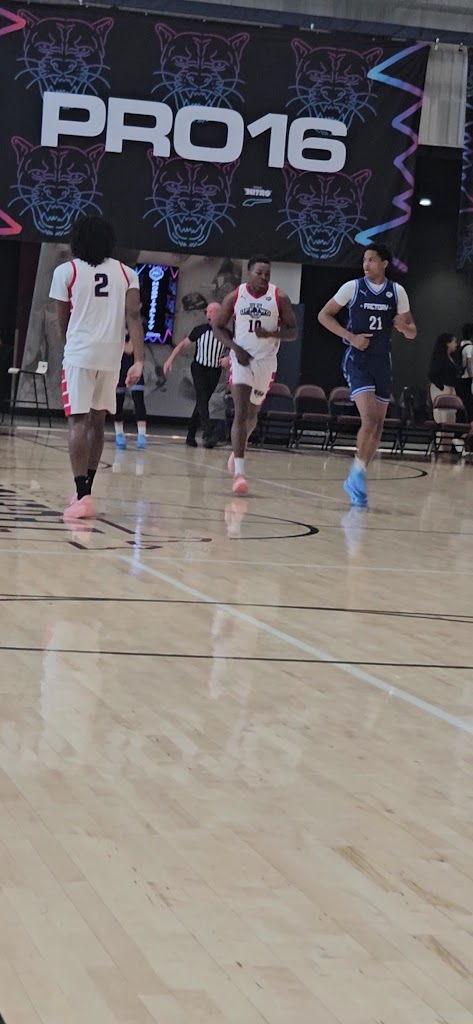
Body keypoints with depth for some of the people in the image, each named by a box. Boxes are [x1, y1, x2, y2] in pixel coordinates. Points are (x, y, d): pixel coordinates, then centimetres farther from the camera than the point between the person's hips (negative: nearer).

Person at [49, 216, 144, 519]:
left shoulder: (66, 271, 1)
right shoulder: (126, 273, 8)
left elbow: (63, 321, 9)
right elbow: (134, 317, -3)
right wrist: (139, 361, -6)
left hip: (79, 354, -3)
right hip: (112, 357, 3)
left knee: (79, 422, -4)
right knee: (97, 421, 16)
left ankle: (83, 496, -15)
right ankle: (86, 490, 24)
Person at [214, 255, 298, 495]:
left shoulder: (279, 298, -6)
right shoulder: (234, 297, -4)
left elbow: (293, 332, -3)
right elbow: (218, 327, 6)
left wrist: (271, 333, -23)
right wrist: (234, 347, -10)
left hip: (266, 360, 2)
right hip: (241, 358, -2)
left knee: (252, 413, 16)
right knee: (241, 413, -15)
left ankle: (237, 450, 46)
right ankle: (239, 472, -20)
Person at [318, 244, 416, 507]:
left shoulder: (397, 292, 3)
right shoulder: (353, 287, -4)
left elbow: (412, 332, 10)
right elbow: (324, 315, 0)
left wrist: (404, 327, -15)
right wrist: (351, 337, -12)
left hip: (382, 363, 4)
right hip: (357, 360, -4)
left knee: (378, 425, 6)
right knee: (370, 419, -19)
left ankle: (358, 477, 19)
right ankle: (359, 471, -1)